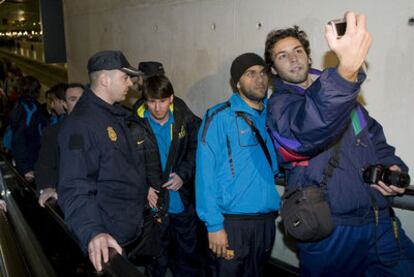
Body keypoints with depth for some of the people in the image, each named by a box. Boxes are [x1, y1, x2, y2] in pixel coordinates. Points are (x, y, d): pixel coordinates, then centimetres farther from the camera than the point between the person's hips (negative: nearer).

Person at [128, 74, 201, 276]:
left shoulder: (185, 119, -9)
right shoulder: (135, 128, -14)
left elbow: (196, 149, 2)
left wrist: (183, 174, -11)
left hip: (185, 201, 2)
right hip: (155, 204, -2)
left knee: (187, 253, 21)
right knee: (158, 259, 14)